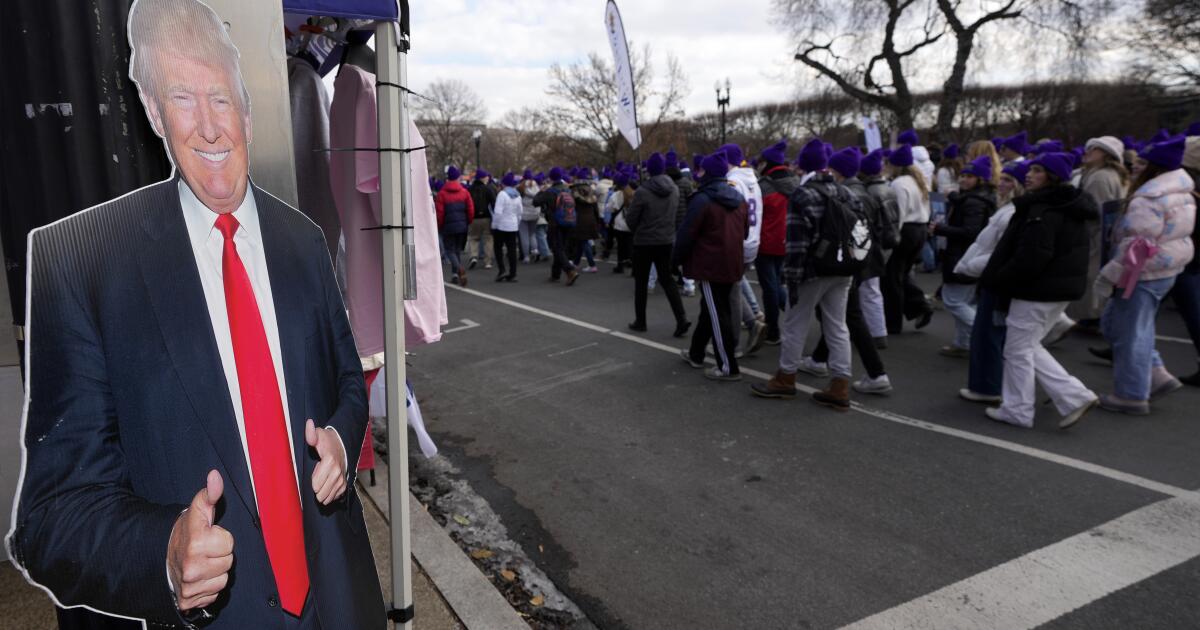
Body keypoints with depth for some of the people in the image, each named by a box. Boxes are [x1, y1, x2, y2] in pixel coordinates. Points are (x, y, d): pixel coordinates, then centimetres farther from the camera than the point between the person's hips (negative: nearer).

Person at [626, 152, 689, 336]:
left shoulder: (642, 191, -18)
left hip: (644, 242, -4)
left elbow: (631, 219, -11)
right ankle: (681, 318, -2)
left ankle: (640, 321, 18)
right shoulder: (674, 189, -2)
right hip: (667, 241, 4)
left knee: (641, 282, 10)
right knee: (667, 279, 12)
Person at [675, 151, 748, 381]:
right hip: (732, 264, 8)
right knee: (710, 310, 19)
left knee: (717, 315, -3)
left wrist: (677, 259, 0)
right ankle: (696, 354, 32)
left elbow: (686, 234, -13)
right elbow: (744, 231, 18)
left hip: (710, 266, -8)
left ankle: (728, 367, -1)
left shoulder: (702, 199, -14)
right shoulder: (738, 198, 11)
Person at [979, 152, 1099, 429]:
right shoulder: (1069, 207, 14)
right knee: (1029, 346, 19)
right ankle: (1075, 396, 14)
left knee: (1018, 349, 3)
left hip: (1037, 290, -10)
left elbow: (1031, 257, -26)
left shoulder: (1043, 211, -20)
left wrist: (997, 280, -14)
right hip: (1061, 288, 10)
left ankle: (1017, 410, 15)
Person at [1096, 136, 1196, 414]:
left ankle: (1131, 396, 11)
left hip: (1144, 273, -10)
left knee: (1131, 332, 1)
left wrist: (1109, 276, -18)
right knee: (1114, 321, 20)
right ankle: (1157, 375, 21)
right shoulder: (1179, 191, 12)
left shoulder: (1149, 198, -21)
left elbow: (1137, 244, -24)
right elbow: (1166, 234, 17)